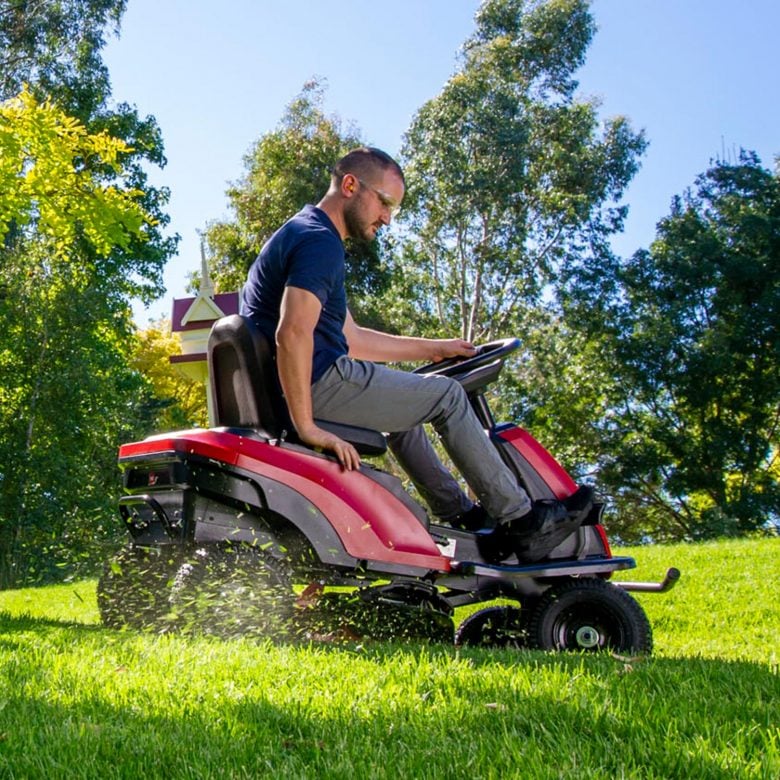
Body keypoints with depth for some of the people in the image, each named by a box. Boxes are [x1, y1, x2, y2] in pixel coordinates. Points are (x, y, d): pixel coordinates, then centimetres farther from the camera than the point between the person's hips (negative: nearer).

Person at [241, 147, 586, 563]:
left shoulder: (307, 235, 22)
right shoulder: (319, 241, -13)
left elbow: (349, 337, 24)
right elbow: (293, 334, -28)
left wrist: (433, 349, 24)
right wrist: (307, 426, -28)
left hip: (283, 386, 11)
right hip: (317, 384, -11)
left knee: (407, 402, 29)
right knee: (445, 396, 0)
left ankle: (460, 514, 29)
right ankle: (521, 520, 8)